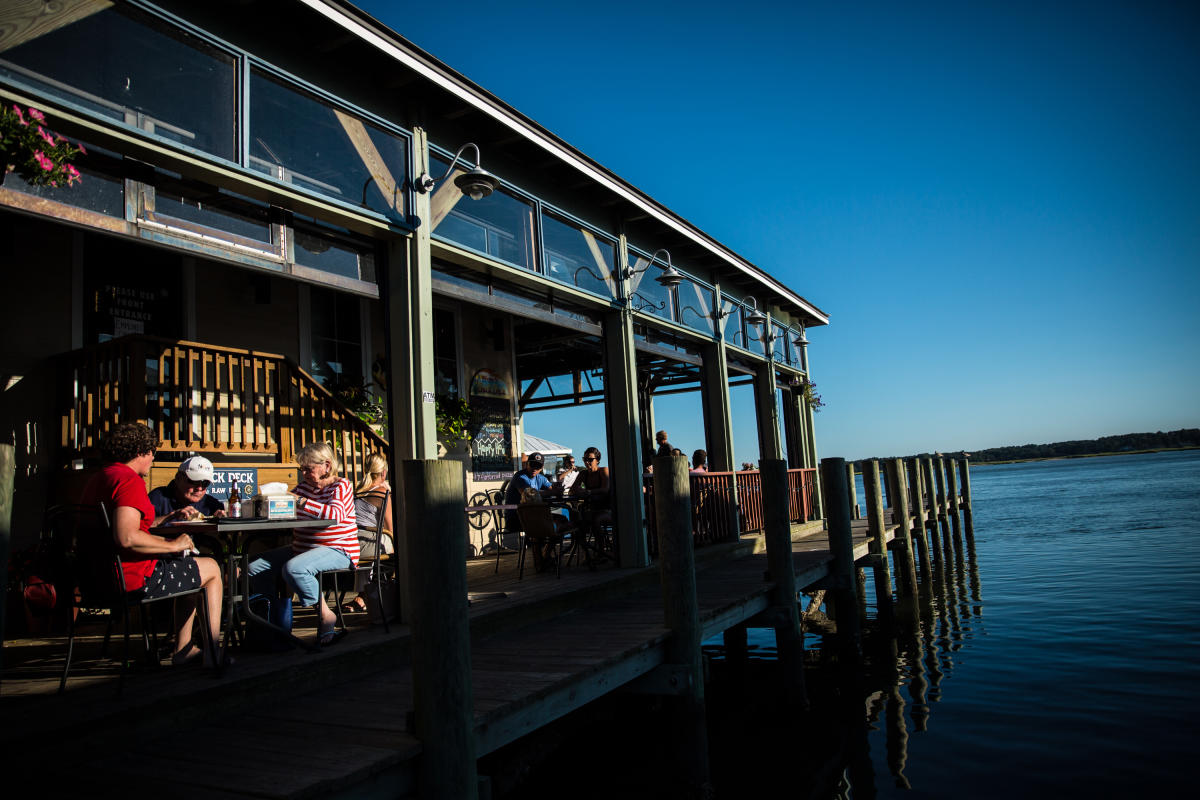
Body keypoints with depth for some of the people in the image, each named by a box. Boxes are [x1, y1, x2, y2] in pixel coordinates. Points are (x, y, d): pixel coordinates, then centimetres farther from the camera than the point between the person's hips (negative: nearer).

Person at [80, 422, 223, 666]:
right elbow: (126, 538, -30)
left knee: (190, 570, 28)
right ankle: (213, 651, 10)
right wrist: (172, 545, -17)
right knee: (212, 568, 7)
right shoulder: (130, 480, -18)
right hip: (136, 580, -10)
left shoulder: (97, 480, 14)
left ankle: (183, 649, 28)